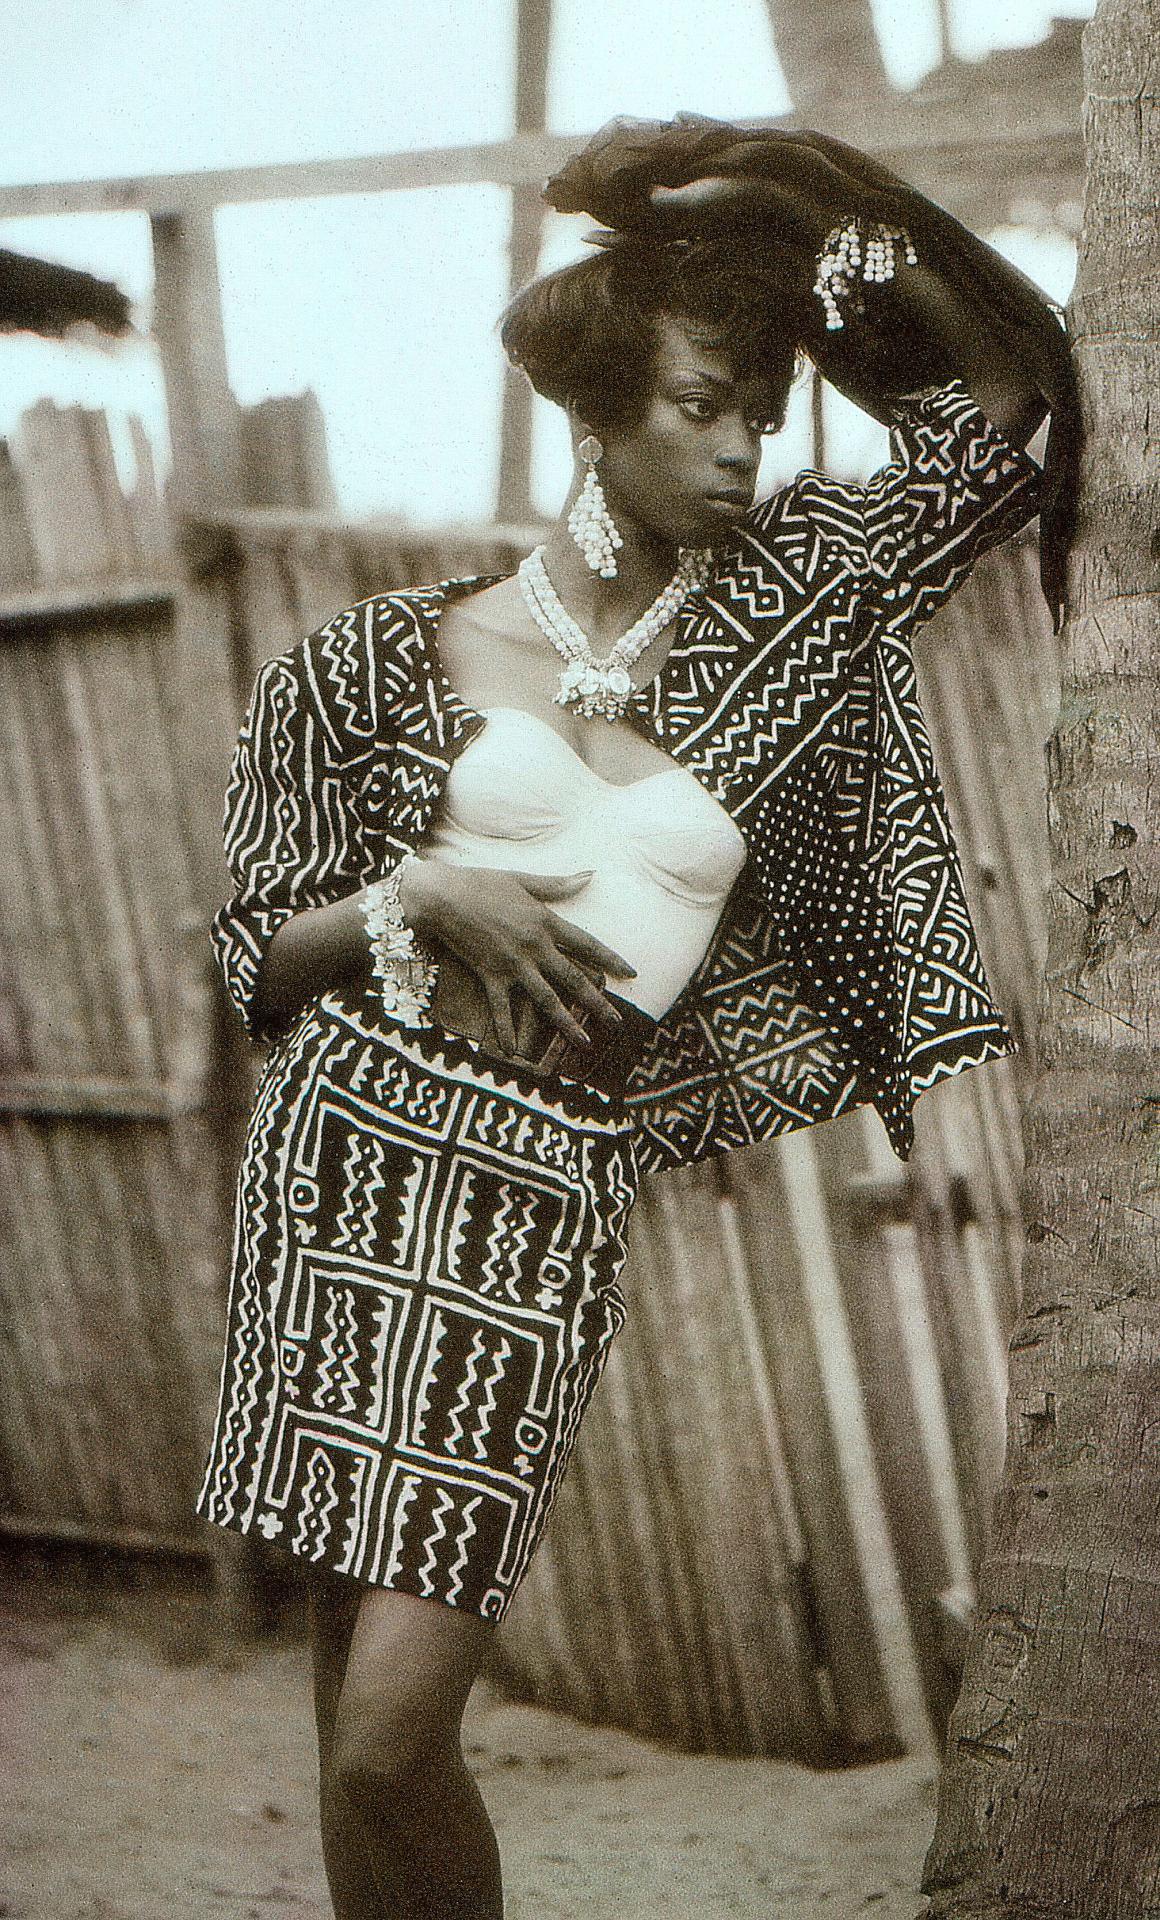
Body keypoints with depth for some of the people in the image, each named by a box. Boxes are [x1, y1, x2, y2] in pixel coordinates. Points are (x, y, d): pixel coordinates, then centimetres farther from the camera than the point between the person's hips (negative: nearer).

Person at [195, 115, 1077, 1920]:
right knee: (353, 1708, 2)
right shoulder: (398, 657, 4)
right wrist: (422, 894, -11)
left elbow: (1020, 378, 8)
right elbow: (257, 960, 7)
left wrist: (829, 202, -2)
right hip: (357, 1153, 0)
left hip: (551, 1208, 0)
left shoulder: (780, 604, 8)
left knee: (392, 1735, -10)